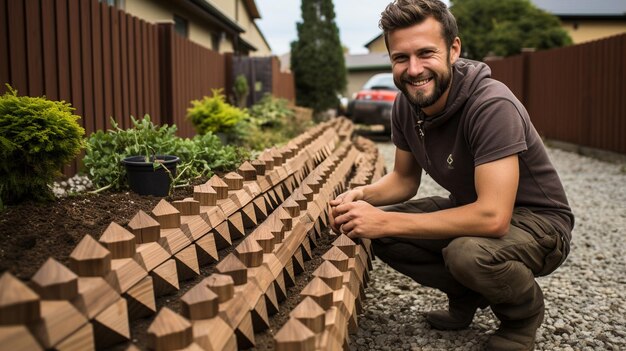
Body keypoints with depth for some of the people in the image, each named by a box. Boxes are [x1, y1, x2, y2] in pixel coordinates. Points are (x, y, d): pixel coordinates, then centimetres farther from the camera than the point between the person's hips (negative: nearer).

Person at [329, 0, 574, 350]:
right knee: (381, 234, -10)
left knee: (469, 251, -36)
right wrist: (362, 195, -17)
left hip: (537, 219, -6)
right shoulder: (406, 106, -8)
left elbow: (493, 218, -38)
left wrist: (385, 222, -34)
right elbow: (405, 178, 5)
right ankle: (468, 295, 12)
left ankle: (525, 311, -1)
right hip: (471, 210, 7)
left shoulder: (492, 105, -31)